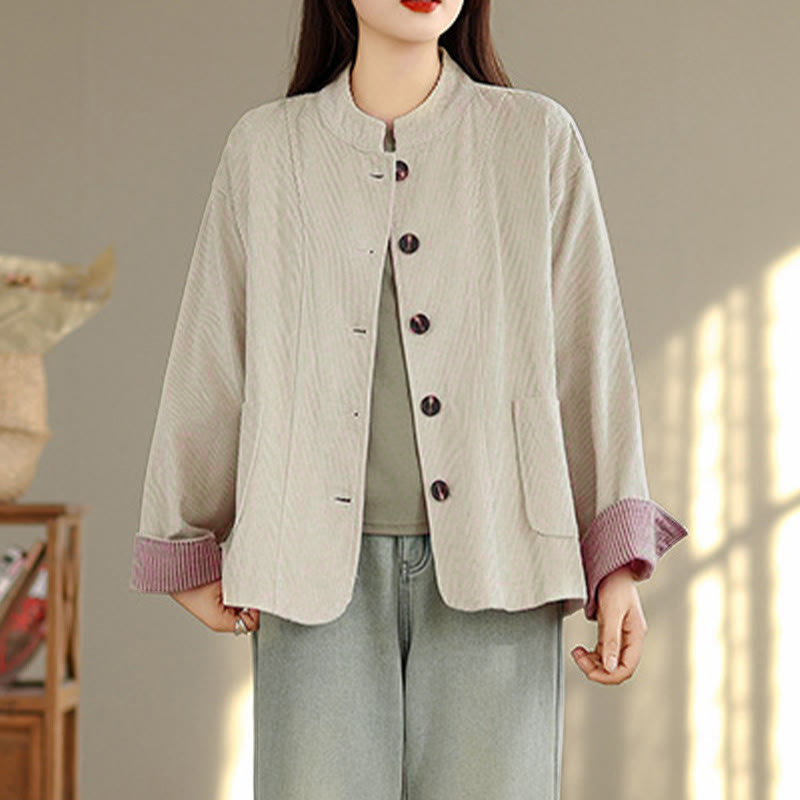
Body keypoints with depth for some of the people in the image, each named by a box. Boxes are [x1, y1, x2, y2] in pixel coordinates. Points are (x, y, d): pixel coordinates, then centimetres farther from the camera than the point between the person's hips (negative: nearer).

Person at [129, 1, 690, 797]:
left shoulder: (538, 139, 6)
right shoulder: (264, 149, 9)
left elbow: (587, 352, 4)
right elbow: (210, 364, 13)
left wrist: (617, 564, -1)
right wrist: (192, 552, 14)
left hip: (491, 573, 0)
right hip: (323, 573, 1)